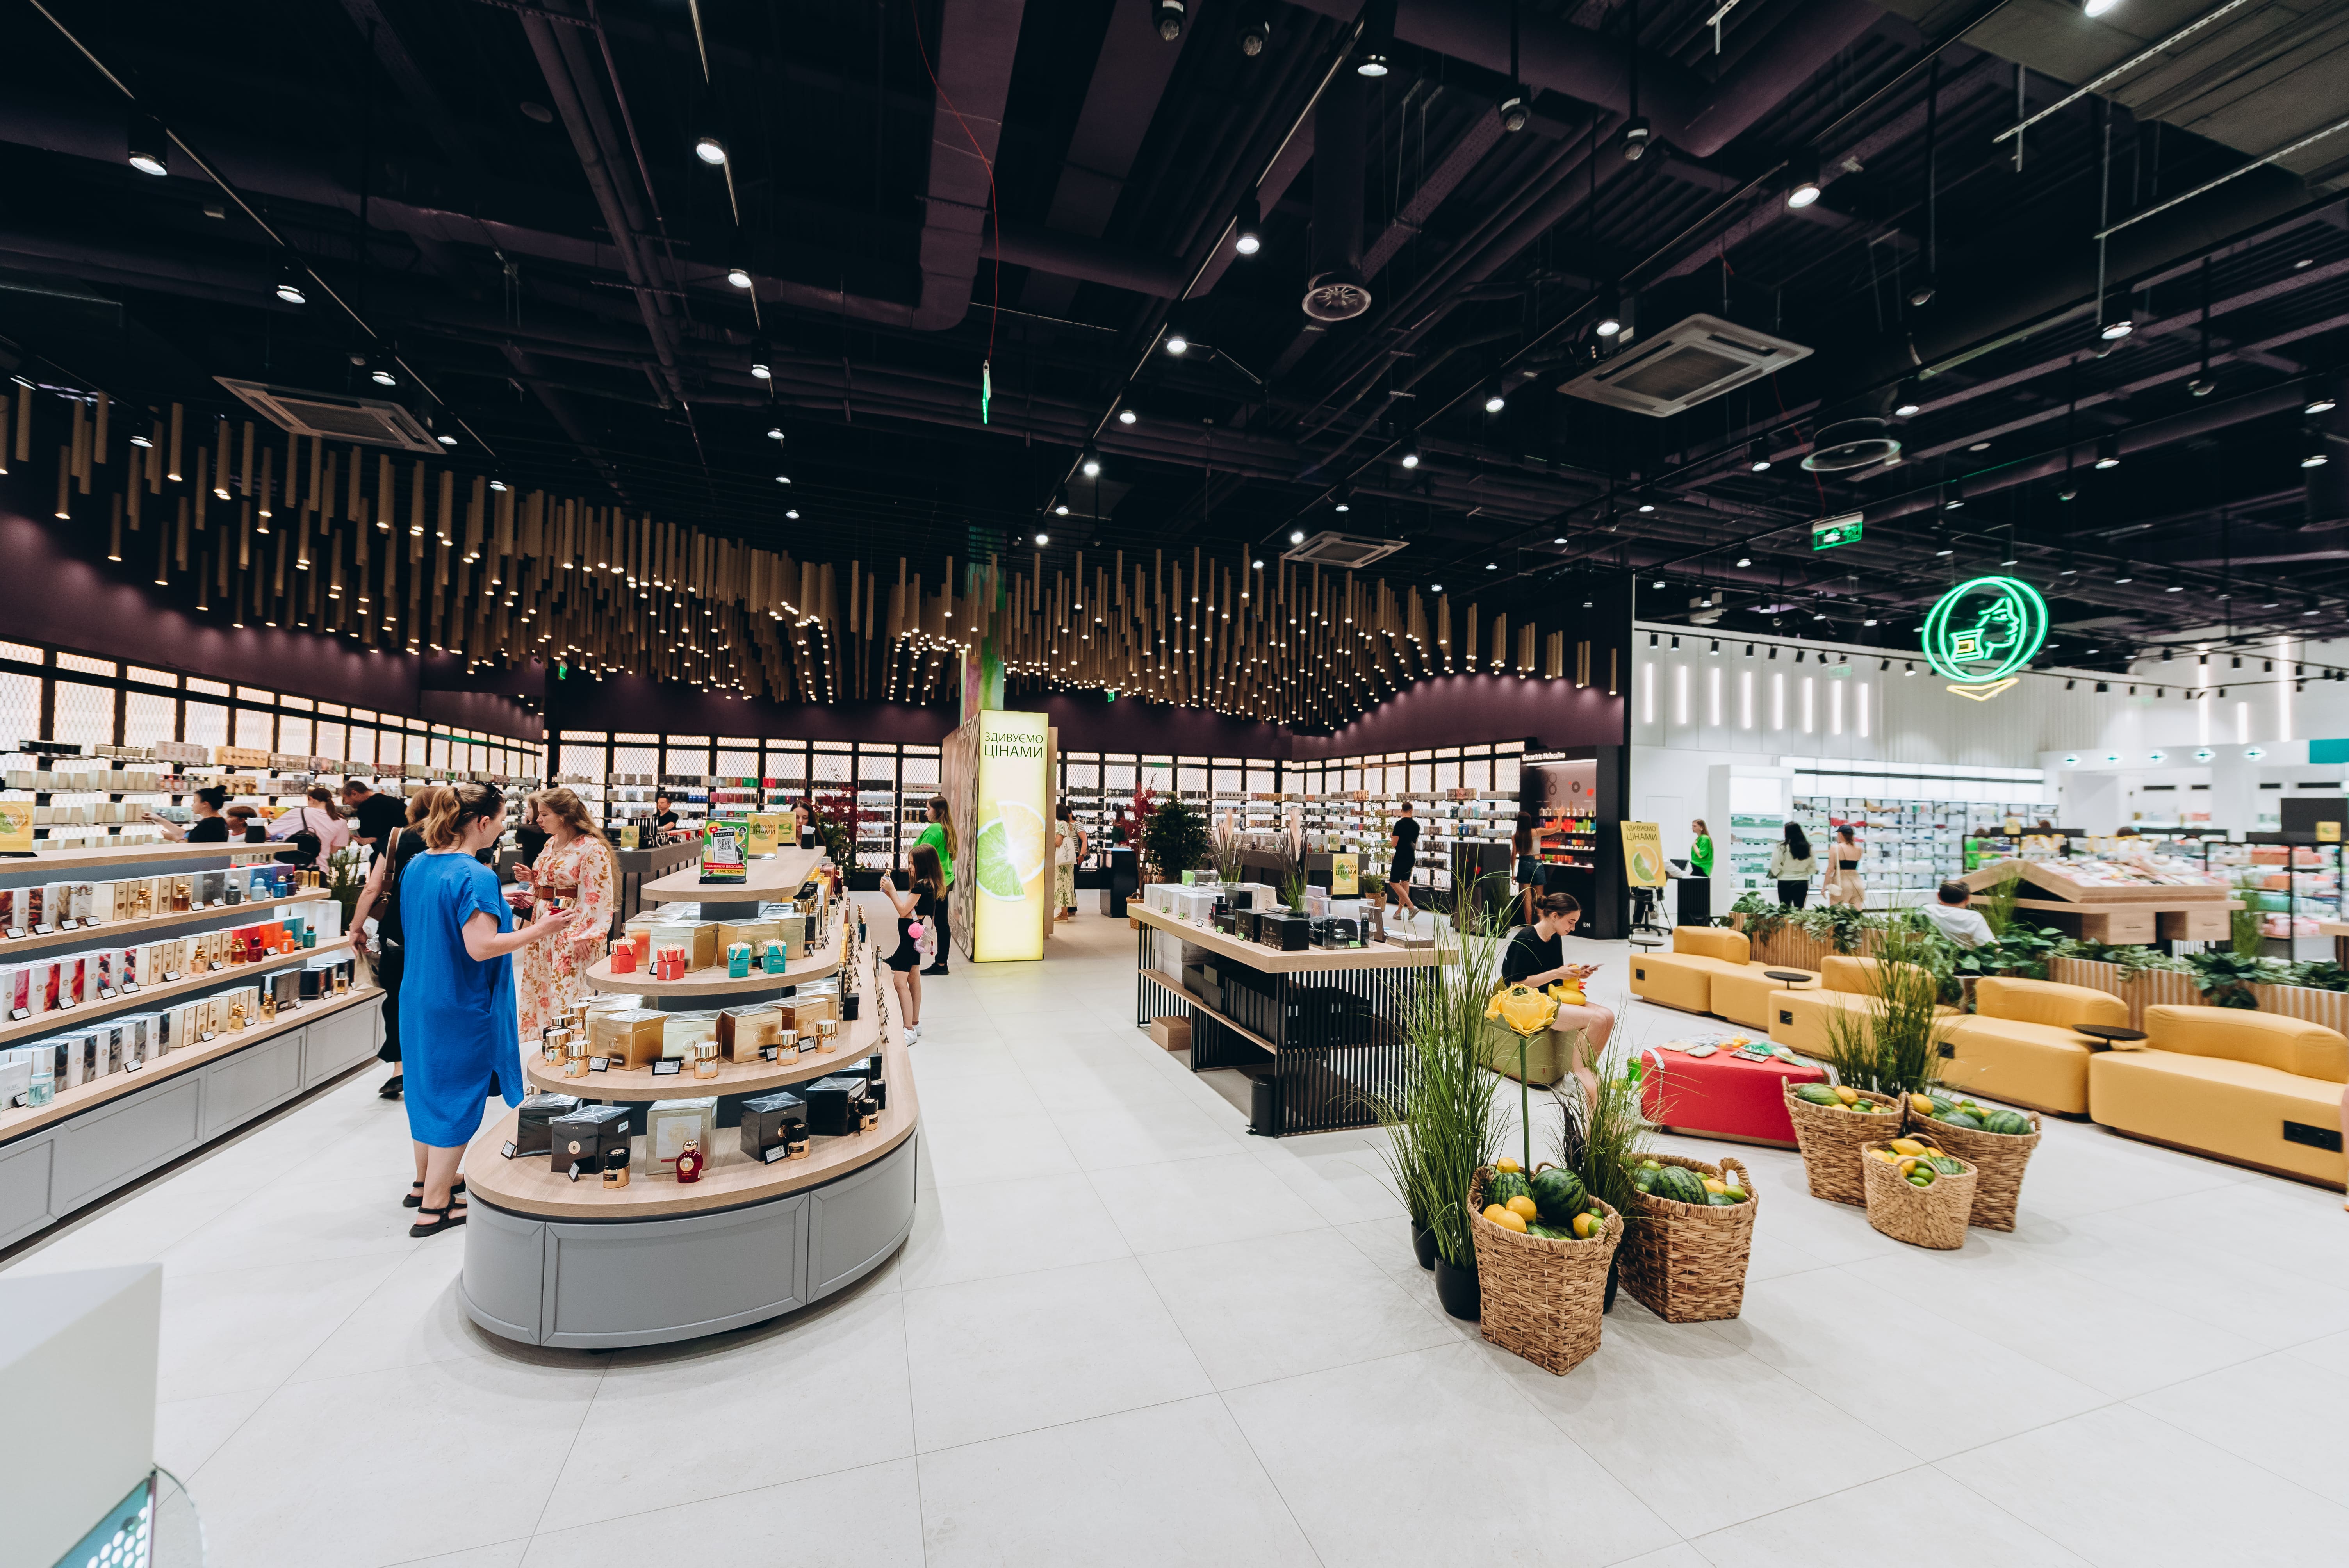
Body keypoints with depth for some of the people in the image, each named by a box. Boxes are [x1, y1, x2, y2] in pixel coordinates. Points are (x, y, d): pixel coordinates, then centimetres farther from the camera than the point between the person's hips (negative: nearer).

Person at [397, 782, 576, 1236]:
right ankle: (435, 1205, 14)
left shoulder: (416, 867, 4)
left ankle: (427, 1179, 39)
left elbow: (424, 932, 15)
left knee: (428, 1084, 22)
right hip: (462, 1007, -9)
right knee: (458, 1096, 4)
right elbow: (481, 947, -28)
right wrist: (540, 930, -20)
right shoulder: (475, 876, -24)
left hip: (418, 996, 9)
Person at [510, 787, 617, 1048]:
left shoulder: (591, 848, -17)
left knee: (566, 994, -3)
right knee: (536, 987, 17)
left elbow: (598, 898, -19)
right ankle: (535, 1040, 31)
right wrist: (529, 880, 3)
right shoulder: (551, 843, 11)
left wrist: (587, 936, -22)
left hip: (570, 932, -9)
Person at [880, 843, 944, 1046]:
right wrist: (891, 894, 6)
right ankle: (915, 1024, 29)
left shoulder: (921, 886, -21)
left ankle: (910, 1031, -11)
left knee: (899, 981, -12)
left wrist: (892, 890, -10)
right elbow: (907, 909, 13)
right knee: (913, 979, 18)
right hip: (915, 936, 11)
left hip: (911, 935, -11)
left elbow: (903, 911, -18)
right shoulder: (930, 884, 9)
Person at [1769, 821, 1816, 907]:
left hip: (1785, 883, -3)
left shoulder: (1782, 847, -13)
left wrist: (1774, 874, 8)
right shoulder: (1808, 847, -1)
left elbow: (1775, 866, -11)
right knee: (1800, 910, 10)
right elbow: (1814, 867, 5)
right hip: (1802, 883, 3)